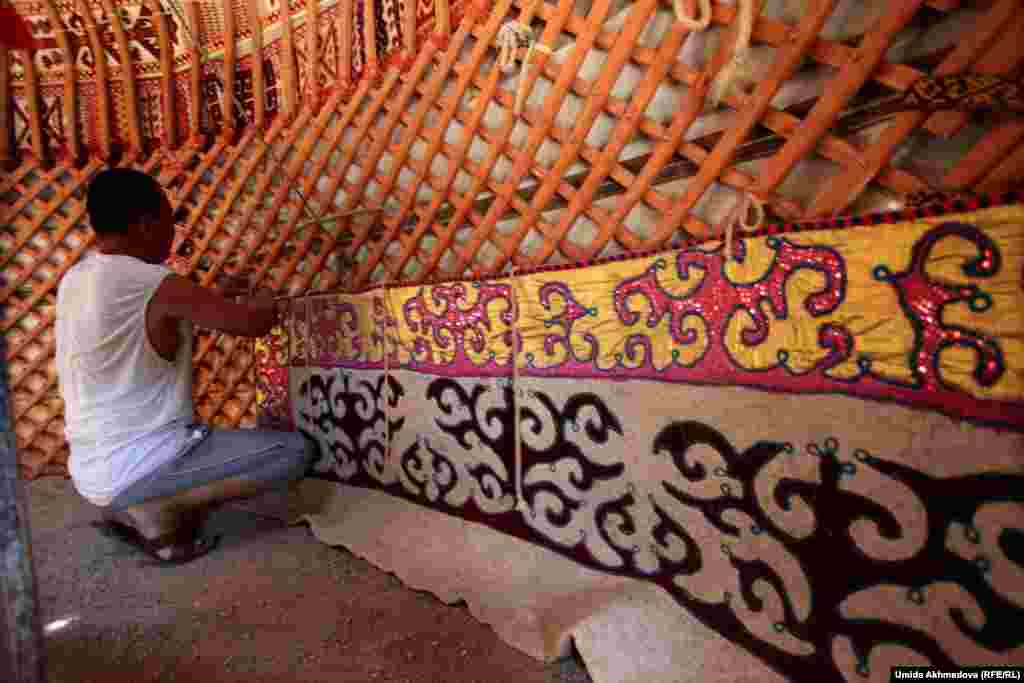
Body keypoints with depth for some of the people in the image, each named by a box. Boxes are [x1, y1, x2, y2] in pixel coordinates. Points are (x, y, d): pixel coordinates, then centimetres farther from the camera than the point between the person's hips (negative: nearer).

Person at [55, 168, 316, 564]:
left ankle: (128, 508, 16)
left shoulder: (75, 280, 4)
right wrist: (265, 303, 4)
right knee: (296, 451, -10)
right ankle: (156, 511, -4)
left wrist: (214, 300, 15)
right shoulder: (155, 286, -22)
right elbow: (255, 322, -19)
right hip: (135, 469, -9)